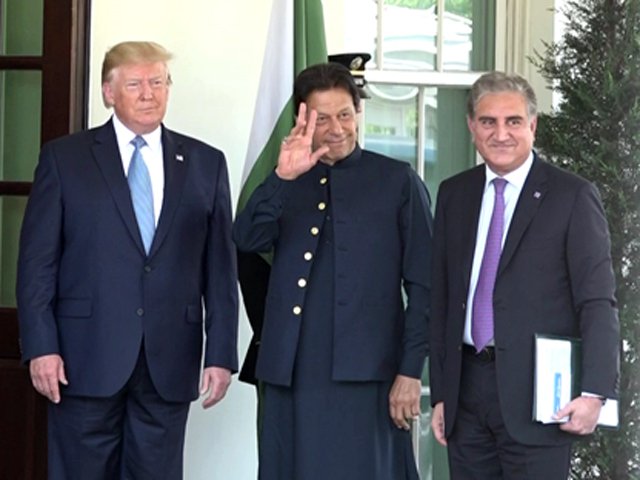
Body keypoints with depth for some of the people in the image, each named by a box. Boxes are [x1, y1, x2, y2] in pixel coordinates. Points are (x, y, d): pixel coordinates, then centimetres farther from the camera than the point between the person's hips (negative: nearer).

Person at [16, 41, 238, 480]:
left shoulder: (206, 163, 9)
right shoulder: (64, 158, 4)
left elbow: (220, 268, 7)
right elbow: (37, 262, 0)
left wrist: (221, 354, 1)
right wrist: (40, 346, -8)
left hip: (169, 363, 2)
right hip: (86, 360, -2)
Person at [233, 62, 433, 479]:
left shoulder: (397, 181, 5)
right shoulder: (285, 184, 15)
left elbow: (422, 285, 2)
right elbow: (247, 239, -4)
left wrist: (411, 371, -5)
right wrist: (284, 176, -17)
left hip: (364, 377, -3)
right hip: (291, 373, 3)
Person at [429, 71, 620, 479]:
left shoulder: (572, 197, -3)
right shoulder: (454, 194, 12)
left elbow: (598, 304, -7)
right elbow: (442, 299, 14)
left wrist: (594, 392, -16)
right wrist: (440, 392, 11)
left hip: (536, 396, -4)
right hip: (467, 388, 5)